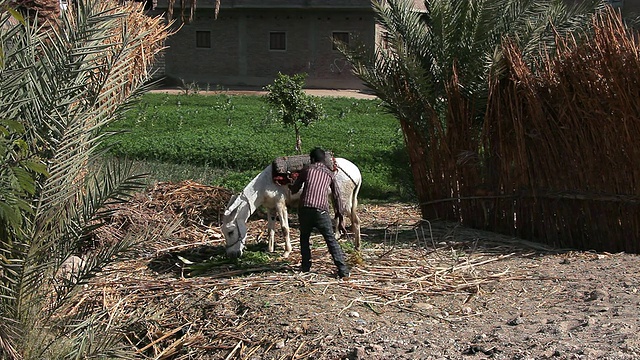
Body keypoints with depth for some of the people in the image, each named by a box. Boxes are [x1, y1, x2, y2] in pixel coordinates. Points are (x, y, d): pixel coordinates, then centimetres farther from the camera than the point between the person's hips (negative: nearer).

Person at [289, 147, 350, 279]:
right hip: (321, 211, 0)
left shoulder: (307, 170, 13)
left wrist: (291, 186, 46)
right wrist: (339, 212, 34)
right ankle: (343, 270, -9)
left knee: (304, 237, 23)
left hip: (305, 209, 0)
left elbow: (294, 189, 22)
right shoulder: (329, 174, 15)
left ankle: (306, 266, 22)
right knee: (331, 240, 0)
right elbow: (336, 195, 20)